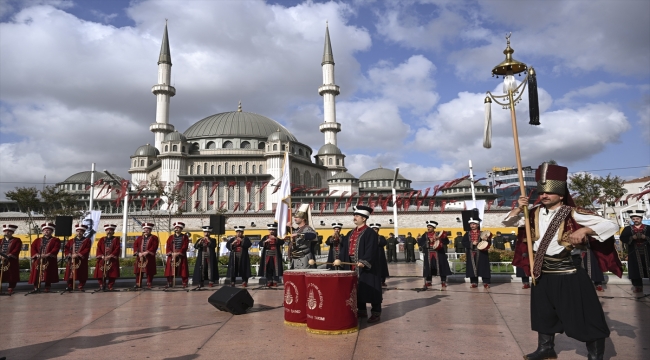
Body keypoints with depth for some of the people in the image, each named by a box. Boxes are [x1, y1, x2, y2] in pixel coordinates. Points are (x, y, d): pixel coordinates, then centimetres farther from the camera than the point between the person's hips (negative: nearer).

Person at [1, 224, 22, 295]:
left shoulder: (17, 240, 4)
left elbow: (16, 250, -8)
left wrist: (8, 256, -19)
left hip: (12, 261, -4)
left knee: (12, 275, -1)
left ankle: (11, 288, 8)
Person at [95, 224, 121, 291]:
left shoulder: (116, 239, 6)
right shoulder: (102, 240, 13)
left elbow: (117, 249, -4)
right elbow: (98, 249, 6)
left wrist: (110, 256, -14)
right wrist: (102, 256, -10)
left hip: (112, 260, -2)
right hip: (102, 260, 2)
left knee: (112, 274, -3)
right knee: (101, 273, -1)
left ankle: (110, 286, 5)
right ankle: (102, 286, 10)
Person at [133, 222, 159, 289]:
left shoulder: (154, 238, 6)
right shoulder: (139, 238, 18)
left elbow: (154, 247, -6)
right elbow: (135, 246, 7)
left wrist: (147, 252, -18)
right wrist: (138, 253, -10)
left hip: (149, 257, -3)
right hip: (139, 257, 3)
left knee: (149, 271, -2)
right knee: (138, 271, 4)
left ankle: (149, 284, 5)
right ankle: (138, 284, 11)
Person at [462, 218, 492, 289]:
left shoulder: (483, 234, 3)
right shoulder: (467, 234, 7)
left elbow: (489, 243, 1)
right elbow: (464, 243, -2)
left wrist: (486, 240, -21)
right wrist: (472, 243, -16)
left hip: (481, 254, -2)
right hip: (471, 254, 2)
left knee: (483, 268, -2)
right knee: (472, 268, 2)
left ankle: (486, 283, 5)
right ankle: (474, 282, 11)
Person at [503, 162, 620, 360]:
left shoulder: (572, 215, -12)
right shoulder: (534, 213, 2)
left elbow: (612, 226, -14)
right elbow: (507, 222, 6)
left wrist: (585, 230, -28)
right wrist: (519, 209, -11)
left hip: (567, 272, -5)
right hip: (542, 273, 5)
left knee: (582, 315, 2)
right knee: (543, 313, 17)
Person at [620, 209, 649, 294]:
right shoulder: (627, 229, 6)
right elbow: (623, 238, -3)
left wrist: (645, 237, -16)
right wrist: (632, 237, -17)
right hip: (634, 253, 0)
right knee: (636, 270, -1)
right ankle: (637, 286, 6)